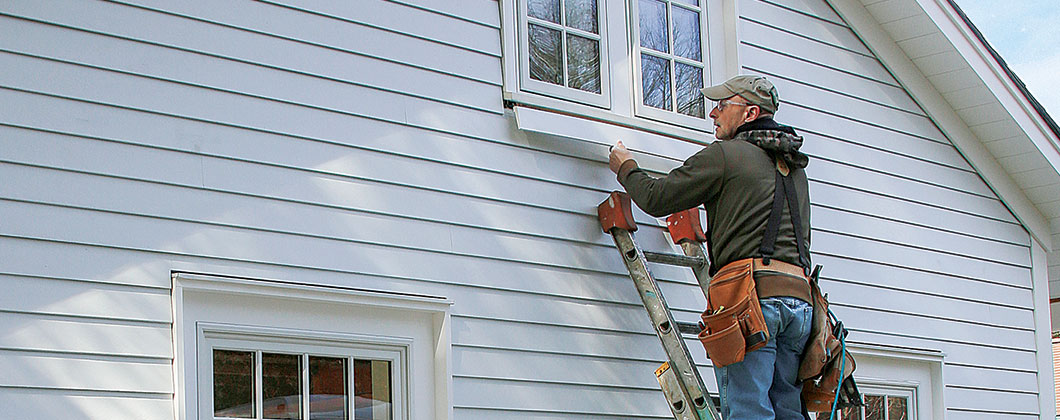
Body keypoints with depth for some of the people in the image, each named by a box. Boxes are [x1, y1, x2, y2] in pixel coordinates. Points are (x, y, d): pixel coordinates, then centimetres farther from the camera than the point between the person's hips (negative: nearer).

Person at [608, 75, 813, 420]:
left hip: (750, 292, -7)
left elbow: (656, 199, 6)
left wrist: (625, 168, 28)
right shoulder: (795, 169, 25)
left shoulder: (724, 155, 2)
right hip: (799, 296, 7)